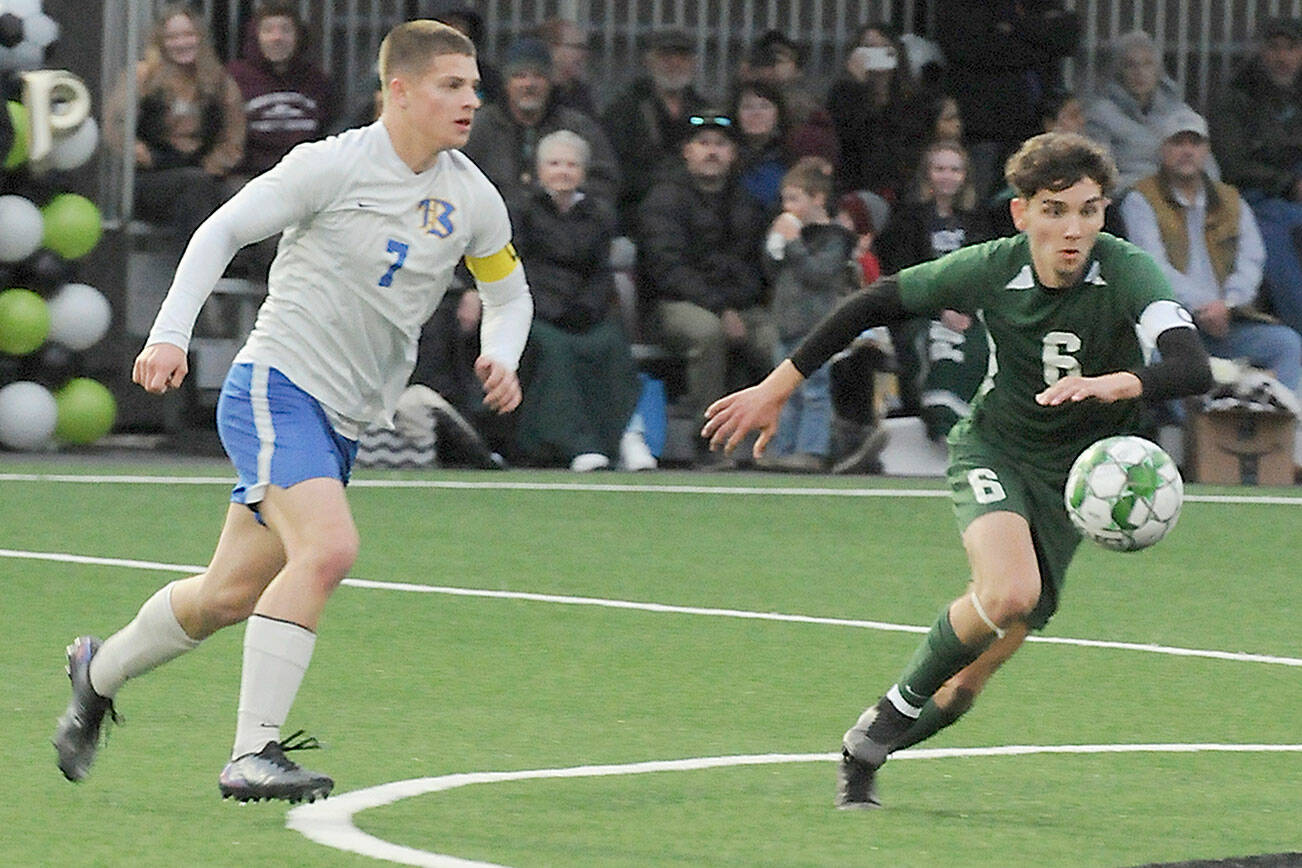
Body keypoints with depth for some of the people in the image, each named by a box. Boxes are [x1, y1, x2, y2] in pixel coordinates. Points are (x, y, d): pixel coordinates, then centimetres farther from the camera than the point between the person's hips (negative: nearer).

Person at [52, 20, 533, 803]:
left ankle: (102, 669, 38)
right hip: (276, 386, -7)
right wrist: (171, 333, -15)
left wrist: (501, 358, -1)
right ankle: (253, 754, -27)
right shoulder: (334, 166, -12)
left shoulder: (472, 198, 6)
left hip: (344, 422, 7)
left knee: (232, 594, 11)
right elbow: (222, 232, -6)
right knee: (329, 546, -28)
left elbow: (510, 294, 20)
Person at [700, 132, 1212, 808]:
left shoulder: (1126, 273, -24)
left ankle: (868, 749, 29)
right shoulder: (992, 269, -19)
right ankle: (896, 709, -9)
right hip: (992, 448, -1)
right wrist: (775, 389, -2)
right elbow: (874, 304, -4)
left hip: (1072, 473, 1)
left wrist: (1115, 384, -59)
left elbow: (1193, 368, -39)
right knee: (1009, 591, -33)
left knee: (965, 683, 1)